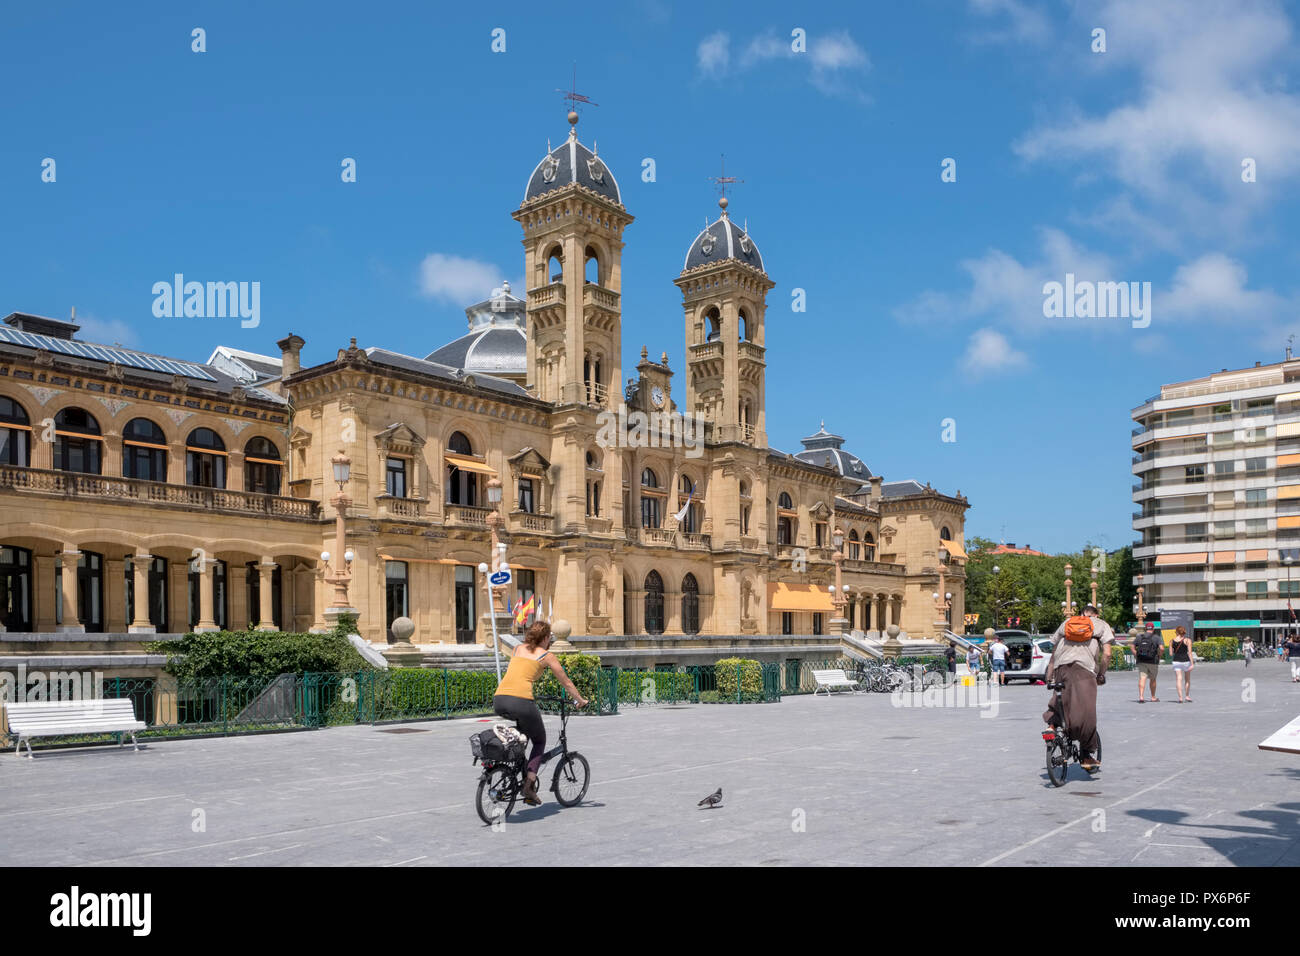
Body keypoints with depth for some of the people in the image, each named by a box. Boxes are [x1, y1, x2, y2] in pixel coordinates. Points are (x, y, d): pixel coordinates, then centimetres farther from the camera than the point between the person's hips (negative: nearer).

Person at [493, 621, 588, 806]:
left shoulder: (518, 649, 23)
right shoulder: (547, 656, 12)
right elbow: (566, 683, 20)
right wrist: (580, 700, 35)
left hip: (499, 701, 5)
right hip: (521, 700, -5)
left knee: (524, 725, 36)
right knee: (540, 741, 16)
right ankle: (529, 783, -1)